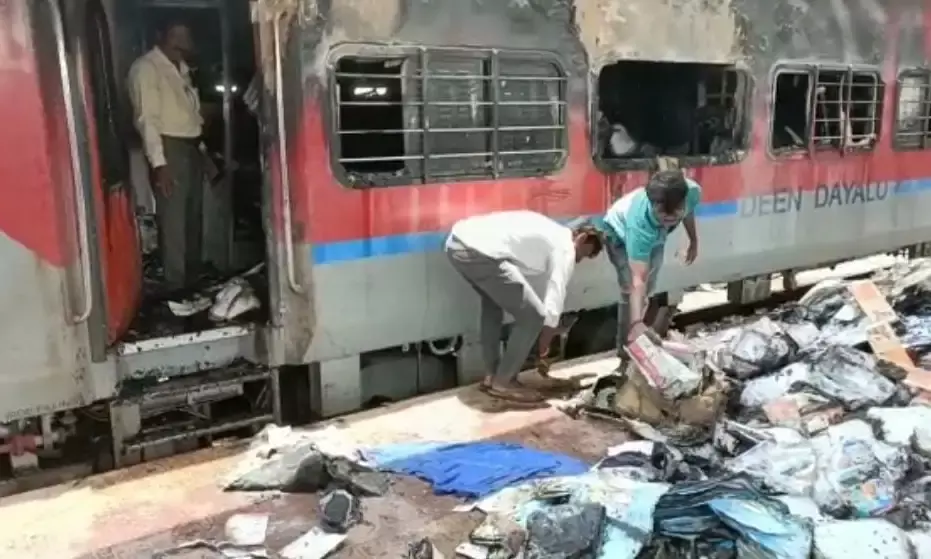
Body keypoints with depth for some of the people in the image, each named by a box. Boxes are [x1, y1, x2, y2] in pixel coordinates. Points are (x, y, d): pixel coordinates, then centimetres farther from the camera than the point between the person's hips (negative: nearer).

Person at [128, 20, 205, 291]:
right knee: (173, 221, -5)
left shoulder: (182, 67, 16)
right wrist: (159, 163, -22)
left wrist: (200, 146, 13)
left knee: (194, 218, 14)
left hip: (192, 147, 8)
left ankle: (194, 281, 27)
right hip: (169, 149, -8)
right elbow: (147, 118, -16)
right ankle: (176, 288, 4)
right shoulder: (146, 68, -9)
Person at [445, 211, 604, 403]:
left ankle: (491, 375, 33)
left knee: (494, 300, 32)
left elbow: (530, 276, 39)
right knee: (533, 316, 0)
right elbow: (552, 307, 1)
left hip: (457, 240, 10)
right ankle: (502, 382, 12)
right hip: (479, 251, -10)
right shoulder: (565, 249, 6)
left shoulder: (551, 233, 32)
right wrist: (544, 350, 17)